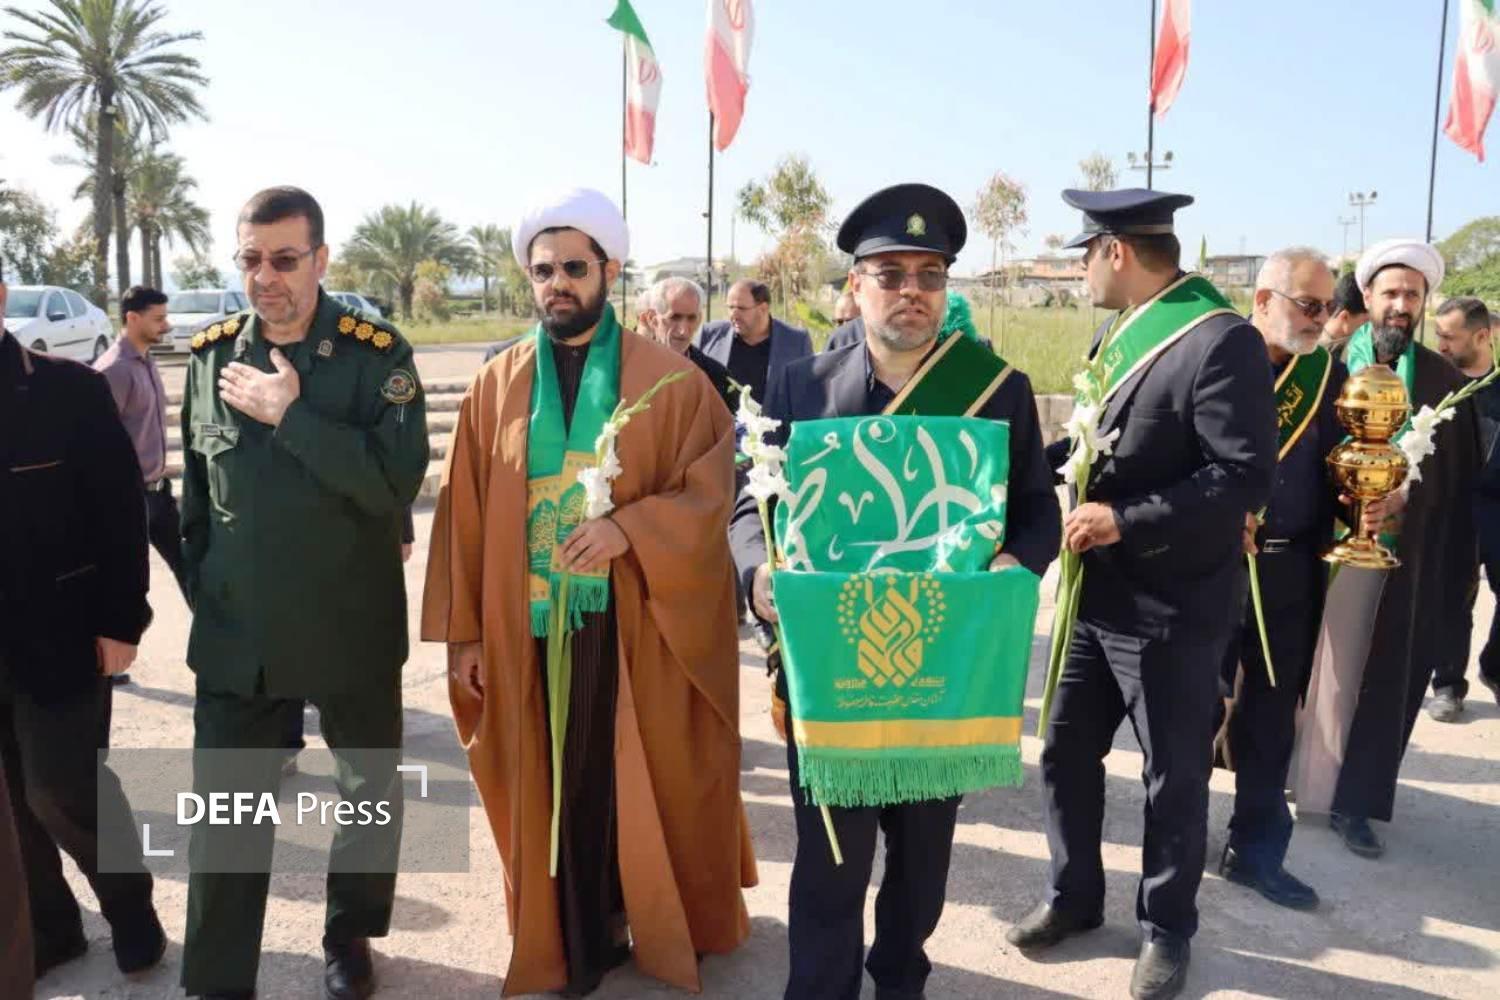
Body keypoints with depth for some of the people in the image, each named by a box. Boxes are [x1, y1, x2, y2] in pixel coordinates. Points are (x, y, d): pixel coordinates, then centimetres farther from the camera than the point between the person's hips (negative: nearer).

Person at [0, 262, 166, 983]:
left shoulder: (69, 390, -8)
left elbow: (121, 511, -7)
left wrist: (120, 621, -10)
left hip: (63, 632, -3)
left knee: (62, 786, 1)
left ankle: (131, 909, 24)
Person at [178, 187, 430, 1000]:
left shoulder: (376, 354, -11)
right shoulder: (210, 355, 2)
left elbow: (397, 480, -24)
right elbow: (196, 491, 11)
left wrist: (290, 414, -23)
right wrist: (202, 591, 12)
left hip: (352, 628, -2)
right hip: (234, 629, 2)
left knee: (369, 788, 16)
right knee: (224, 810, 9)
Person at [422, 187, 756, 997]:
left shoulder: (672, 380, -2)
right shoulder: (496, 387, 4)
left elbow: (710, 495, -5)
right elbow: (465, 516, 4)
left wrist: (628, 528, -21)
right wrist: (464, 630, 2)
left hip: (640, 624, -1)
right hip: (531, 626, 2)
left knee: (646, 781, 11)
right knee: (556, 786, 10)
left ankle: (659, 923, 34)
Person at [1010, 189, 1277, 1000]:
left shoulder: (1221, 341, -19)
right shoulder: (1117, 333, 8)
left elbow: (1245, 477, -24)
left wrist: (1127, 519, -25)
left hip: (1171, 608, -8)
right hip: (1099, 596, 8)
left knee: (1173, 779, 11)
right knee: (1065, 753, 16)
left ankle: (1167, 927, 32)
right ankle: (1074, 896, 37)